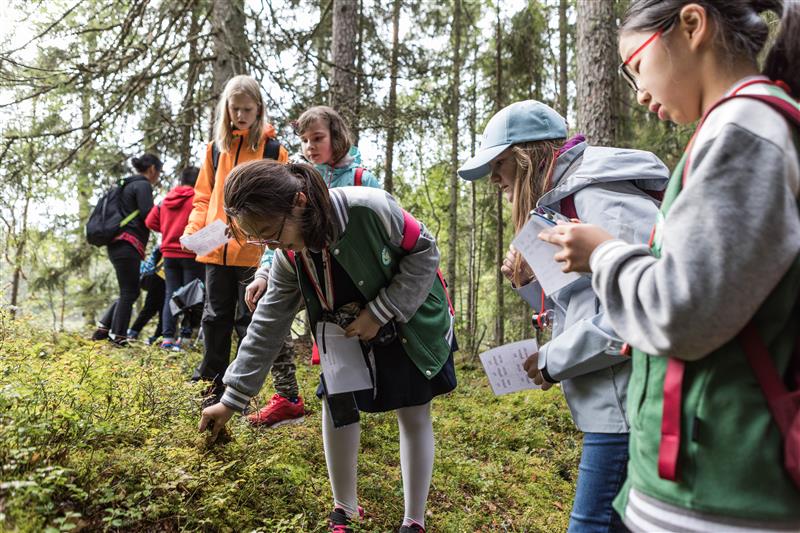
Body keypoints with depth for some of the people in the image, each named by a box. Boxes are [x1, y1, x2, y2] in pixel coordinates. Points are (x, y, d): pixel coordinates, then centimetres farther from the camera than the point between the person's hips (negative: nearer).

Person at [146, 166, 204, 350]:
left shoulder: (166, 199, 9)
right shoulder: (197, 198, -9)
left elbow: (150, 222, 9)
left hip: (169, 253, 5)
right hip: (191, 253, -5)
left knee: (171, 294, 9)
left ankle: (168, 338, 6)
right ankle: (185, 337, 1)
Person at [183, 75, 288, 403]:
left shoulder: (273, 149, 0)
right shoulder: (216, 148, 11)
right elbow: (203, 196, 15)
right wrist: (193, 230, 0)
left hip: (253, 251, -4)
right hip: (216, 250, 4)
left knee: (247, 320, 4)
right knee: (215, 317, 11)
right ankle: (215, 385, 25)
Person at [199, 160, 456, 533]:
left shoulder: (370, 208, -34)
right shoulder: (289, 257, -16)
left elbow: (424, 253, -21)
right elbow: (268, 326, -10)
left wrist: (379, 313, -25)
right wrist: (232, 399, -8)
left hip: (414, 326, -3)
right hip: (352, 336, 4)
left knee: (414, 417, 2)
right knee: (336, 403, -2)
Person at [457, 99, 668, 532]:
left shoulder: (598, 192, -13)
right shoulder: (564, 202, 18)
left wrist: (554, 361, -15)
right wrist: (527, 282, 4)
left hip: (630, 406, -10)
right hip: (614, 405, 10)